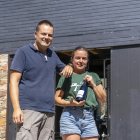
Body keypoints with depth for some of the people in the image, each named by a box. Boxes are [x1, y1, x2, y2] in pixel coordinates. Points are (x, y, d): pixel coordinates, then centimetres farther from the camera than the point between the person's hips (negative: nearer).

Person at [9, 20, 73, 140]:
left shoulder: (53, 55, 19)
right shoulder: (24, 52, 2)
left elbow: (63, 69, 35)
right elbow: (14, 81, -4)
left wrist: (68, 67, 8)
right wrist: (16, 108, -15)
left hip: (49, 112, 6)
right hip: (29, 110, -6)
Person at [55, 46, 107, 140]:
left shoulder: (93, 76, 19)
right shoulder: (66, 77, 9)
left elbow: (103, 100, 16)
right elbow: (57, 99, 6)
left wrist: (93, 84, 3)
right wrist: (71, 103, -12)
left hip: (89, 117, 3)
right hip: (70, 116, -3)